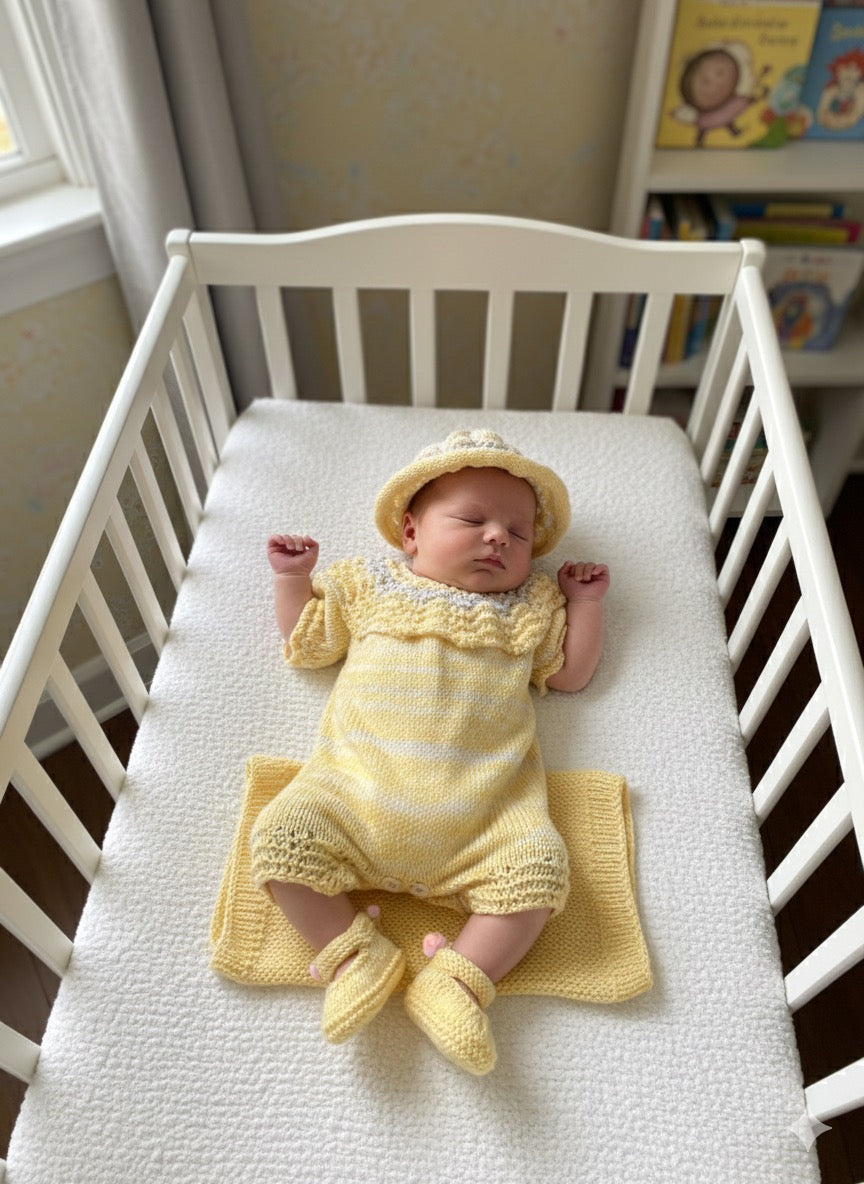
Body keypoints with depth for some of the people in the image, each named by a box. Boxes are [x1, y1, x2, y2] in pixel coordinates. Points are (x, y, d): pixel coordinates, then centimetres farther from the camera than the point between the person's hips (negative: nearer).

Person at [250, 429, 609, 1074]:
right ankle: (354, 954, -6)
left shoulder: (532, 606, 20)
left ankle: (460, 979, -10)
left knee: (540, 866, -21)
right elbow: (304, 642, 24)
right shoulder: (368, 585, 17)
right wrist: (293, 578, 13)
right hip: (356, 791, 0)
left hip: (483, 810, 0)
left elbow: (571, 673, 23)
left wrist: (586, 602, 18)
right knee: (282, 833, -18)